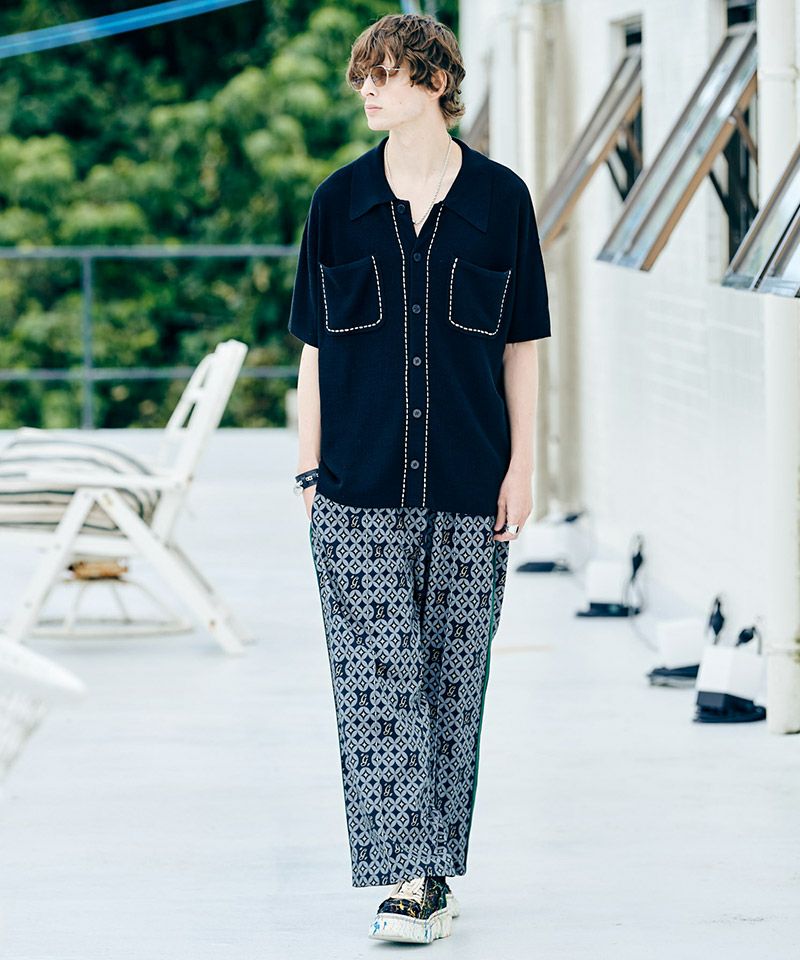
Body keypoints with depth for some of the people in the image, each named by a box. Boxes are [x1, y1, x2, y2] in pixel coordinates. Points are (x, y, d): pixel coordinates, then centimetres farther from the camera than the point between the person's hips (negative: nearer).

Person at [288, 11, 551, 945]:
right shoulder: (339, 201, 4)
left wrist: (520, 466, 1)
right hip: (361, 487, 0)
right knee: (377, 683, -7)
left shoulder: (500, 199, 3)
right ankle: (407, 877, -8)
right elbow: (314, 346, 7)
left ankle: (436, 870, 17)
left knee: (452, 679, 6)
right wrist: (310, 469, 2)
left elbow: (521, 344, 6)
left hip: (468, 487, 0)